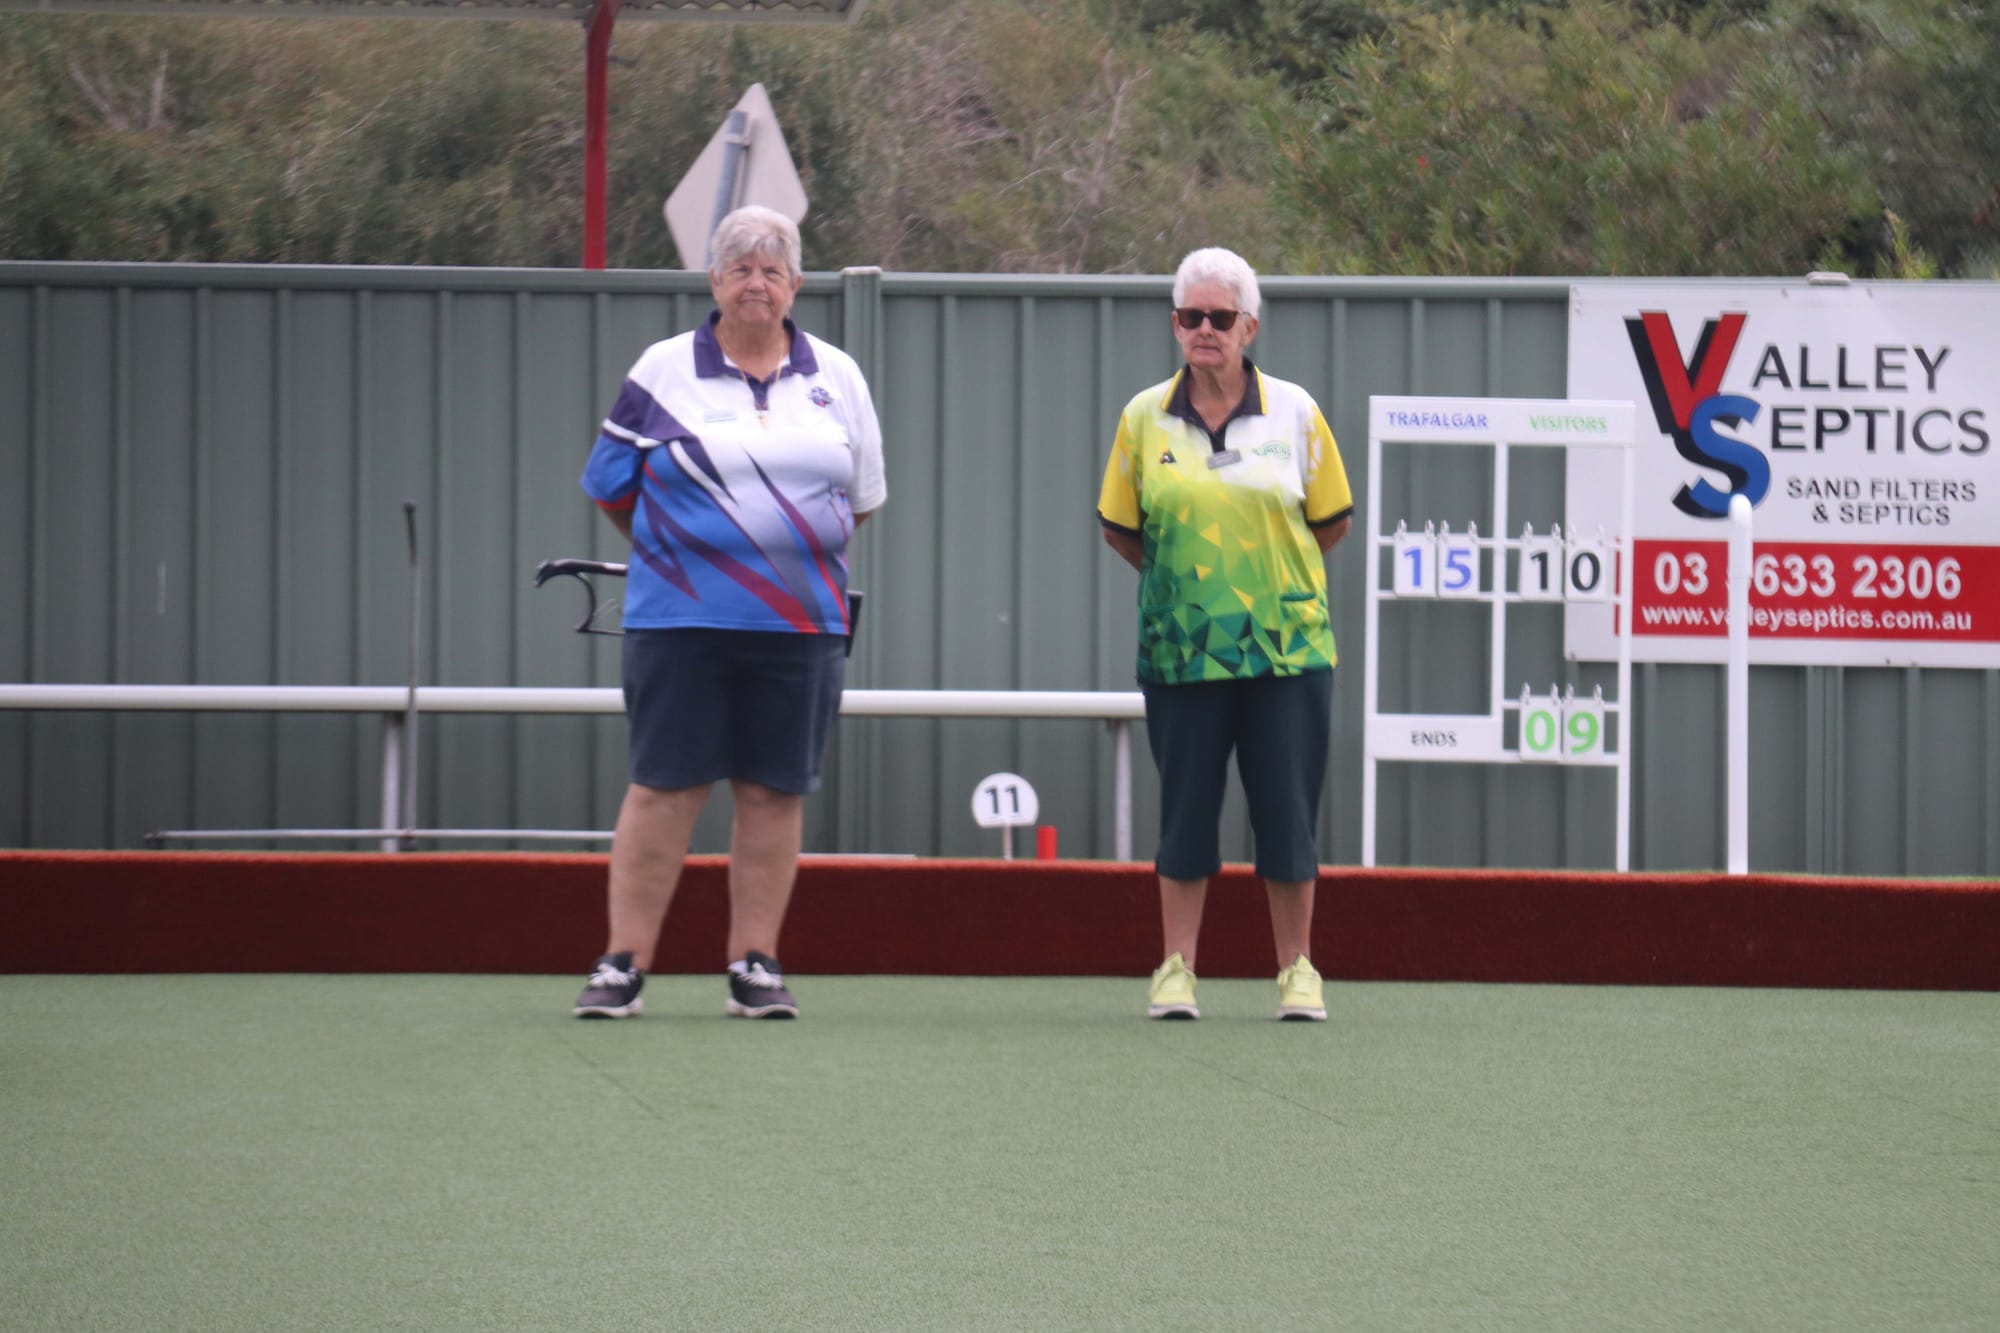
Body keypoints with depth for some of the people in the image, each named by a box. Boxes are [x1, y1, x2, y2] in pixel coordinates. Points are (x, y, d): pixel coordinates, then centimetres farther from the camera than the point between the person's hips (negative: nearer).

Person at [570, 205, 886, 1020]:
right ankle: (623, 964, 0)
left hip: (801, 625, 2)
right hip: (679, 621, -2)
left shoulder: (837, 378, 9)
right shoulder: (663, 372, 3)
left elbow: (864, 496, 18)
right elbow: (609, 484, 10)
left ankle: (755, 965, 9)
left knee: (774, 793, 3)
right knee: (663, 788, -4)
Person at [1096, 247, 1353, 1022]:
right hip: (1181, 649, 1)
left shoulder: (1295, 412, 1)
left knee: (1287, 809, 1)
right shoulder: (1144, 419, 2)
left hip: (1287, 645, -1)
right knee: (1186, 807, 3)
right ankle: (1176, 968, 11)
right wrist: (1181, 577, 12)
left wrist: (1268, 573, 10)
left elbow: (1332, 522, 10)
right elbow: (1118, 528, 13)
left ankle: (1296, 970, 11)